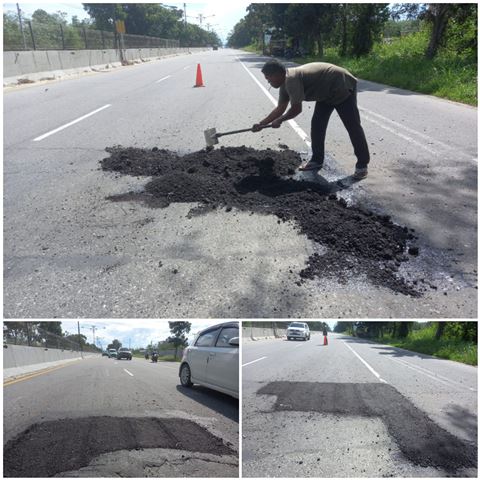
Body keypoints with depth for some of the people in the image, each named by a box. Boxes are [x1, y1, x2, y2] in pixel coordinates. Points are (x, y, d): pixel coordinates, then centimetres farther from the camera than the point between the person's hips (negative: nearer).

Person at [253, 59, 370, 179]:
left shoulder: (291, 79, -28)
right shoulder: (285, 83, 3)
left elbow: (296, 109, -28)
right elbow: (280, 108, 11)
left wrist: (279, 120, -11)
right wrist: (261, 123, 8)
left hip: (343, 86, -10)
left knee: (353, 126, -6)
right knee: (317, 124, 7)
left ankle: (362, 165, 1)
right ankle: (317, 160, 16)